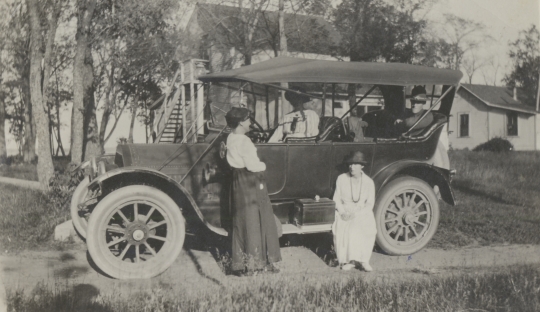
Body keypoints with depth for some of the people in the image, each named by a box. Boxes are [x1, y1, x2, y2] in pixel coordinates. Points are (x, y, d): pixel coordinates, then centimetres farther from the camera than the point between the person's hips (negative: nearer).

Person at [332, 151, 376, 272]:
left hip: (362, 213, 0)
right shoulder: (341, 179, 2)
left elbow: (370, 204, -1)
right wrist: (342, 212, -12)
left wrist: (356, 214, -16)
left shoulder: (368, 182, 1)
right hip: (344, 212, 1)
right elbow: (336, 198, 6)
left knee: (366, 228, -32)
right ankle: (347, 260, -20)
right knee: (342, 228, -31)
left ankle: (363, 259, -19)